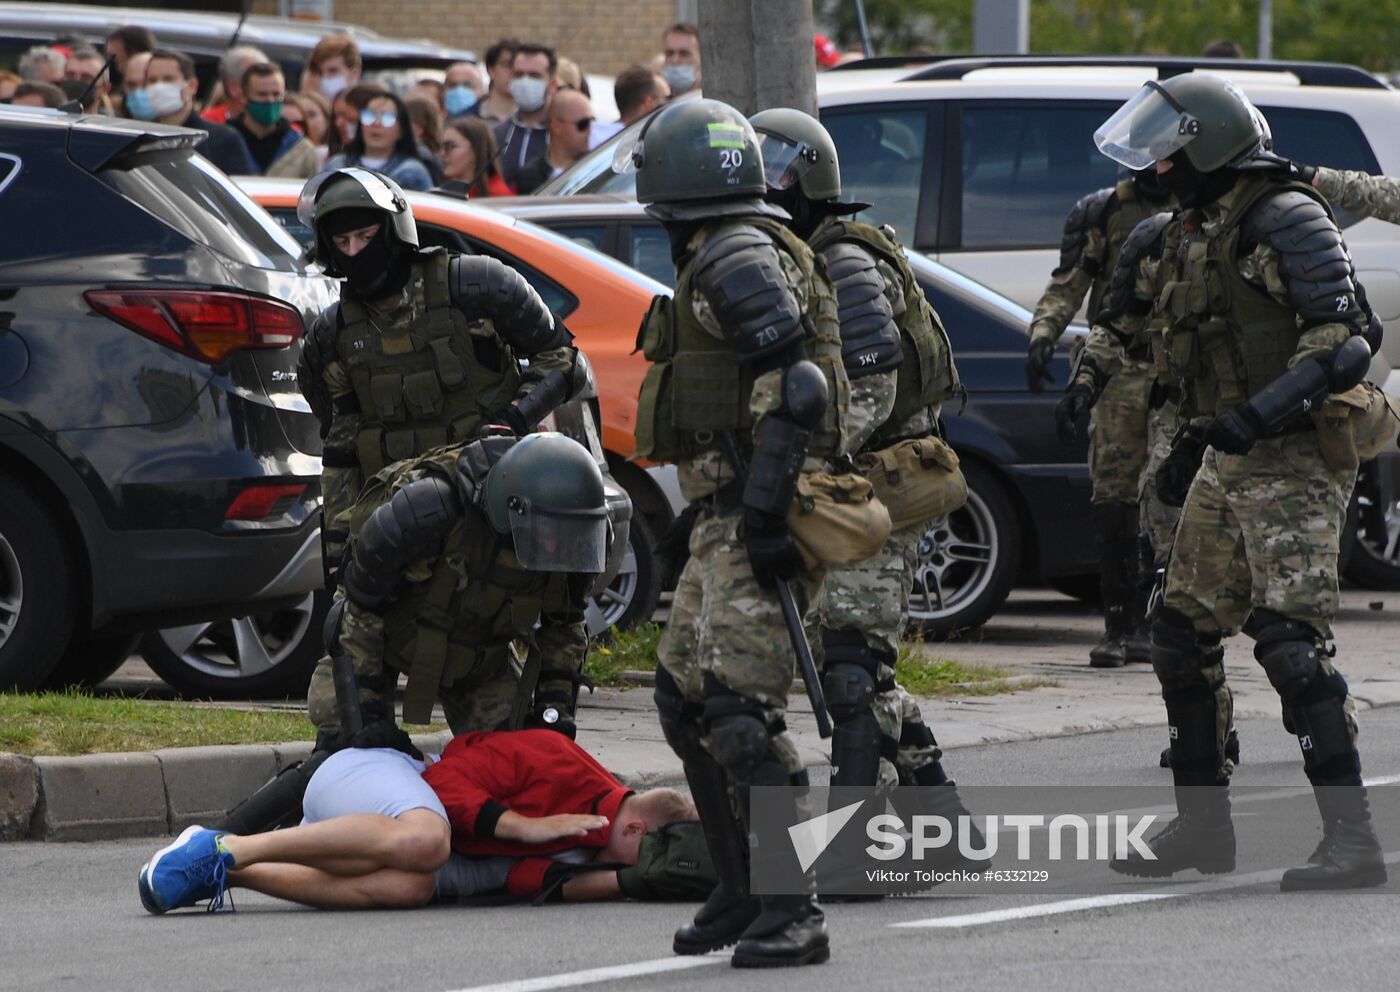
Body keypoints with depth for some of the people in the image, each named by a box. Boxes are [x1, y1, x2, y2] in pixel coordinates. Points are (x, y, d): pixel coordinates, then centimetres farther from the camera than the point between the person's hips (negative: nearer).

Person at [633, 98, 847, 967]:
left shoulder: (736, 260, -13)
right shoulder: (724, 258, 20)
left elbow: (795, 386, -23)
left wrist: (765, 509, -26)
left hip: (753, 518, -11)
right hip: (728, 516, 11)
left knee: (739, 706, -17)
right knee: (687, 697, 16)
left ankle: (794, 912, -19)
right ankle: (742, 894, 24)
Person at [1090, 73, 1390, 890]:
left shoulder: (1288, 222, -13)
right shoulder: (1192, 232, 14)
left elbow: (1344, 343, -21)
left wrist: (1257, 414, -29)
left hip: (1294, 461, -9)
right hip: (1227, 462, 9)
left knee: (1291, 640, -18)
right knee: (1183, 638, 11)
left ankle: (1352, 838, -18)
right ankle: (1202, 828, 22)